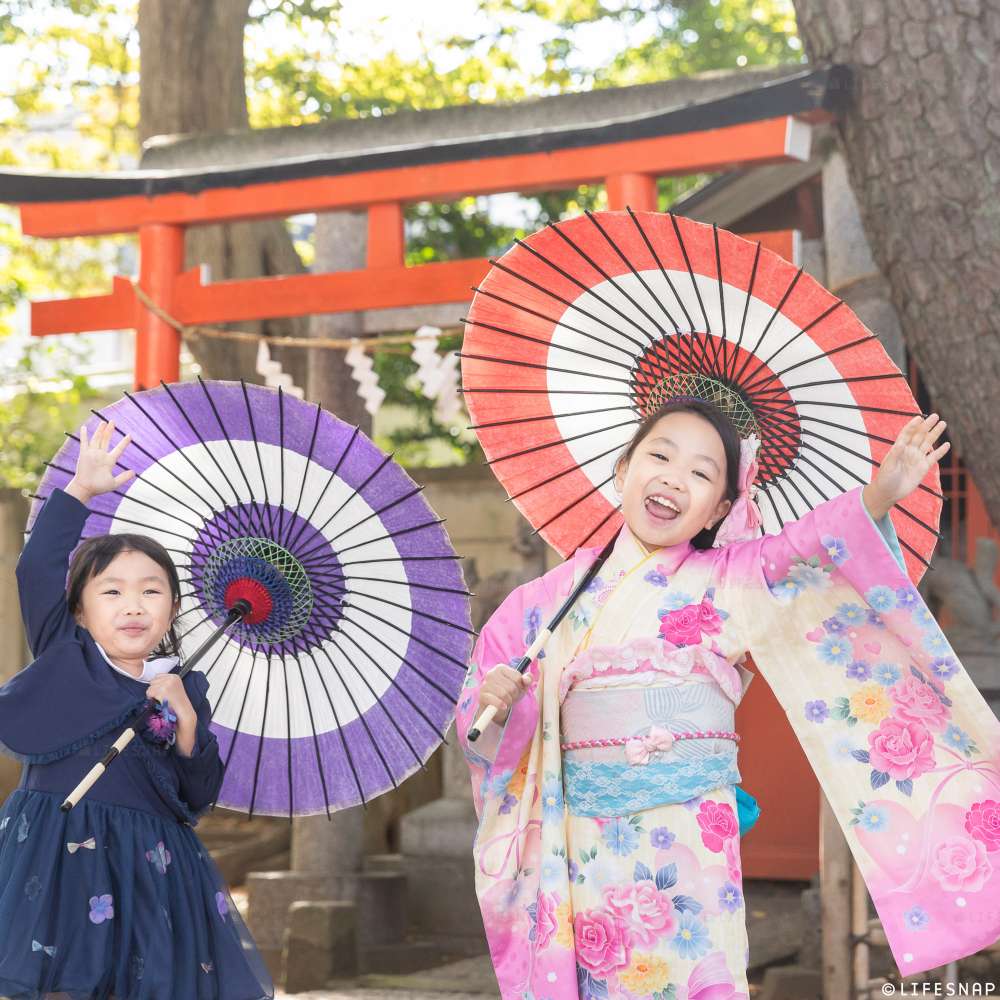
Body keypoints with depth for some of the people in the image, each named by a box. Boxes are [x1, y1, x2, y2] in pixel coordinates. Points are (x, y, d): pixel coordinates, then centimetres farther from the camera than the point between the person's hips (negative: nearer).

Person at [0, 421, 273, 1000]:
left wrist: (187, 723, -10)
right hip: (56, 859, -1)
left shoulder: (185, 690, 7)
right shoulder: (64, 658, 5)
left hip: (150, 865, 1)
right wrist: (81, 490, 2)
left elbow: (199, 798, 4)